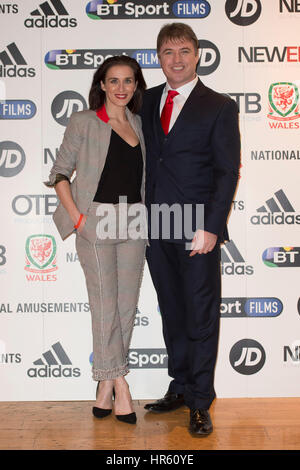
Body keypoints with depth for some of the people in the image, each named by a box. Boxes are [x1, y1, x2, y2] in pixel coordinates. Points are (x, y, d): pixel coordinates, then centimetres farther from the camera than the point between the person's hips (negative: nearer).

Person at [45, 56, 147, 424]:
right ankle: (119, 384, 8)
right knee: (105, 305, -3)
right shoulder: (83, 122, 0)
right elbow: (60, 173, -1)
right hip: (97, 221, -5)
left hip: (133, 222, 5)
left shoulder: (138, 123, 13)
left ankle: (106, 383, 19)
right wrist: (77, 217, -10)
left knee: (127, 305, 6)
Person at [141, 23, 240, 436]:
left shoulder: (220, 107, 0)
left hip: (197, 231, -4)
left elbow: (227, 172, -6)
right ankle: (180, 387, 30)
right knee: (172, 313, 14)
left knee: (201, 316, 4)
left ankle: (201, 402, 18)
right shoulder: (148, 101, 13)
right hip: (156, 229, 4)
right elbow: (144, 159, 13)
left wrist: (210, 228, -15)